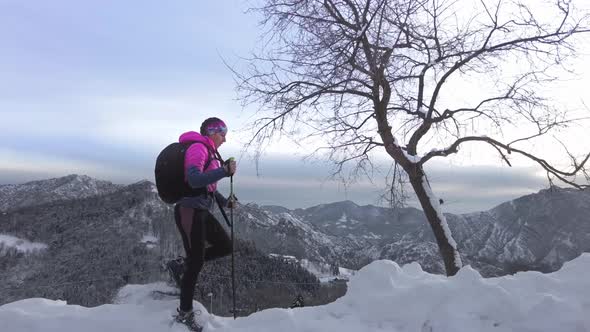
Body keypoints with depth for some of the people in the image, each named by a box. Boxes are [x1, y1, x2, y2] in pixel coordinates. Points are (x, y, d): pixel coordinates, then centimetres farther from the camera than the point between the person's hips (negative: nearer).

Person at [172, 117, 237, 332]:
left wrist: (225, 202, 15)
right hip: (190, 212, -9)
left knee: (225, 246, 12)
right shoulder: (198, 148, -14)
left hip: (202, 212, 9)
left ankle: (184, 265, 24)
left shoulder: (207, 151, 15)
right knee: (196, 262, 1)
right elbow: (194, 180, -30)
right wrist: (225, 171, -30)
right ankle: (185, 313, 19)